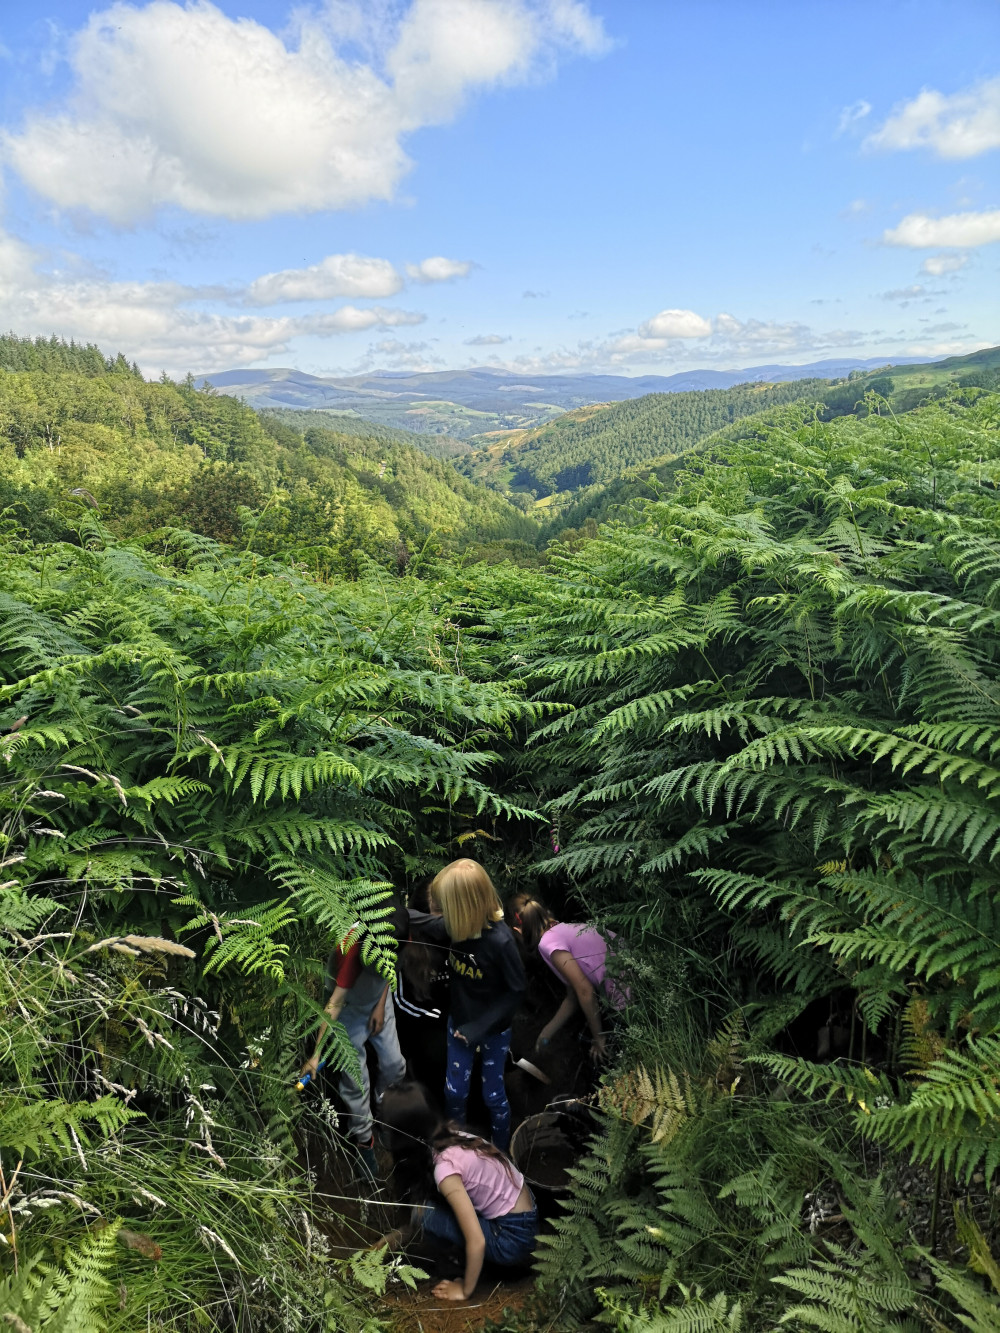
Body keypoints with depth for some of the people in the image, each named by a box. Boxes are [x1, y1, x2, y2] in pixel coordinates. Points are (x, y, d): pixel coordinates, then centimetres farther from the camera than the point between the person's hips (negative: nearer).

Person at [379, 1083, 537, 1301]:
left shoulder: (445, 1167, -26)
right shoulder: (451, 1133, -2)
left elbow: (477, 1241, -26)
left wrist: (465, 1290, -11)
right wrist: (397, 1236, 18)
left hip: (515, 1239, -8)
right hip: (525, 1218, 8)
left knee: (424, 1215, -10)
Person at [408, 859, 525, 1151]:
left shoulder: (500, 941, -34)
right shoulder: (456, 927, -18)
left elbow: (516, 991, -22)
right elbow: (428, 923, 6)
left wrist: (480, 1026, -22)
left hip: (493, 1031, -4)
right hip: (459, 1022, 5)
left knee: (492, 1094, 15)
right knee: (454, 1091, 18)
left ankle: (501, 1151, 43)